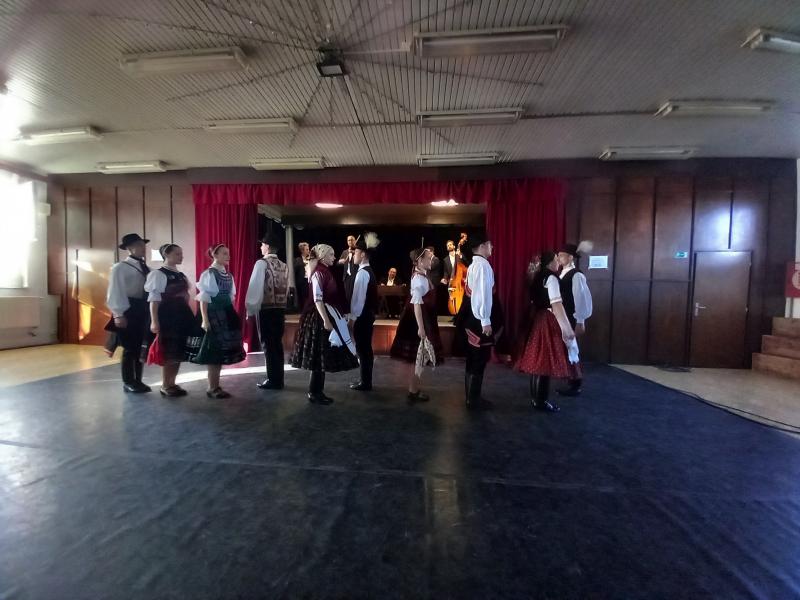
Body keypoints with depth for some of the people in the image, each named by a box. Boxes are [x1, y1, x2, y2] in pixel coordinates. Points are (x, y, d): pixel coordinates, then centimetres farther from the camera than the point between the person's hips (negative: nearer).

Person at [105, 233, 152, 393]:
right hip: (129, 310, -6)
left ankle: (137, 380, 23)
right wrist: (119, 314, -16)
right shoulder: (120, 268, -6)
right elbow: (115, 292, -10)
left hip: (144, 309, 6)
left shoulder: (146, 268, 13)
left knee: (141, 346, 11)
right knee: (130, 347, 2)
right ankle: (128, 382, 16)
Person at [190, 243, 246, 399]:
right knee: (214, 351, -1)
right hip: (214, 315, -7)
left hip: (227, 315, 7)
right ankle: (212, 387, 10)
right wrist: (205, 320, -16)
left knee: (222, 350, 11)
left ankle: (215, 386, 21)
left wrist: (233, 317, 12)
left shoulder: (229, 275, 12)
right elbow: (203, 299, -11)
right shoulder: (208, 274, -8)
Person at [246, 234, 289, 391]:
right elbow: (286, 289, 8)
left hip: (265, 309, -6)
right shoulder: (284, 266, 9)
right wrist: (280, 304, 15)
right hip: (281, 309, 6)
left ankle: (273, 380, 8)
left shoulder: (262, 263, -8)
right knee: (277, 343, 12)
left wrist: (250, 309, -7)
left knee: (268, 344, 2)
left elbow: (255, 287, -12)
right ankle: (279, 379, 19)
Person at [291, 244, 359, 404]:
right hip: (320, 318, -9)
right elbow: (317, 299, -21)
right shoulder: (319, 272, -14)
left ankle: (317, 391, 21)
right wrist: (326, 320, -25)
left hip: (327, 316, 10)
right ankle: (314, 393, 9)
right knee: (319, 357, -2)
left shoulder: (325, 271, 13)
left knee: (322, 357, 12)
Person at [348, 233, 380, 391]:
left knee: (362, 349, 0)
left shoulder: (362, 272, -17)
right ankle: (366, 380, 25)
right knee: (365, 348, 15)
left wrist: (352, 317, -16)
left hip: (362, 316, -10)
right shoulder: (368, 271, 13)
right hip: (368, 314, 10)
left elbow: (359, 297, -20)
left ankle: (365, 383, 10)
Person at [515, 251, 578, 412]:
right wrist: (566, 327, -25)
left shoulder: (538, 277, 15)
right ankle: (540, 401, 4)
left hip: (538, 318, 9)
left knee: (538, 359, 13)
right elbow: (556, 304, -22)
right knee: (545, 360, -3)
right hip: (548, 320, -9)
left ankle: (536, 397, 22)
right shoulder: (551, 277, -12)